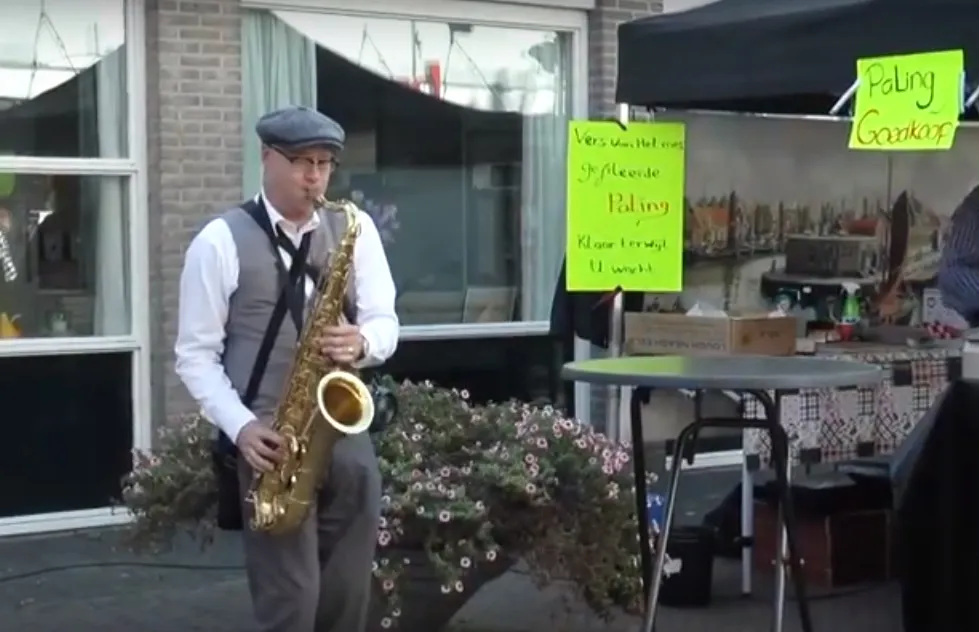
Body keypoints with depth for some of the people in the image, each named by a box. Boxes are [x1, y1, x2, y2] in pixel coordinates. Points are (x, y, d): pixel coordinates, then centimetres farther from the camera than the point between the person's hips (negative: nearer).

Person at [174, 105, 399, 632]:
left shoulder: (355, 228, 8)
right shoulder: (220, 240, -3)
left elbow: (385, 323, 8)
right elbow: (195, 354, -2)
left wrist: (362, 343, -15)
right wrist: (240, 426, -16)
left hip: (347, 434, 4)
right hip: (270, 441, -4)